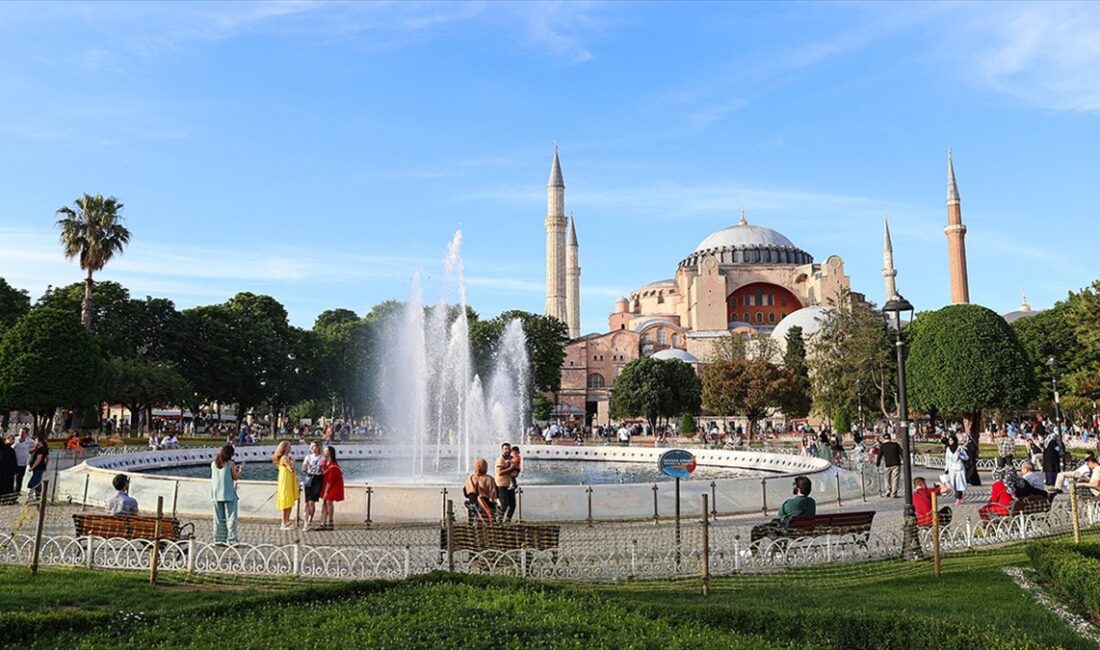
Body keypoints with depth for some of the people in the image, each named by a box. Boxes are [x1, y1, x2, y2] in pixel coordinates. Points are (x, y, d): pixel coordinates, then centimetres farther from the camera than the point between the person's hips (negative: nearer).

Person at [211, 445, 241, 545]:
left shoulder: (213, 464, 6)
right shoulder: (230, 463, -8)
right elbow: (236, 477, -3)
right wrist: (240, 470, 15)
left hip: (216, 495, 5)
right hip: (229, 494, -5)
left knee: (219, 518, 11)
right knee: (231, 518, 0)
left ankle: (218, 539, 14)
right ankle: (231, 539, -3)